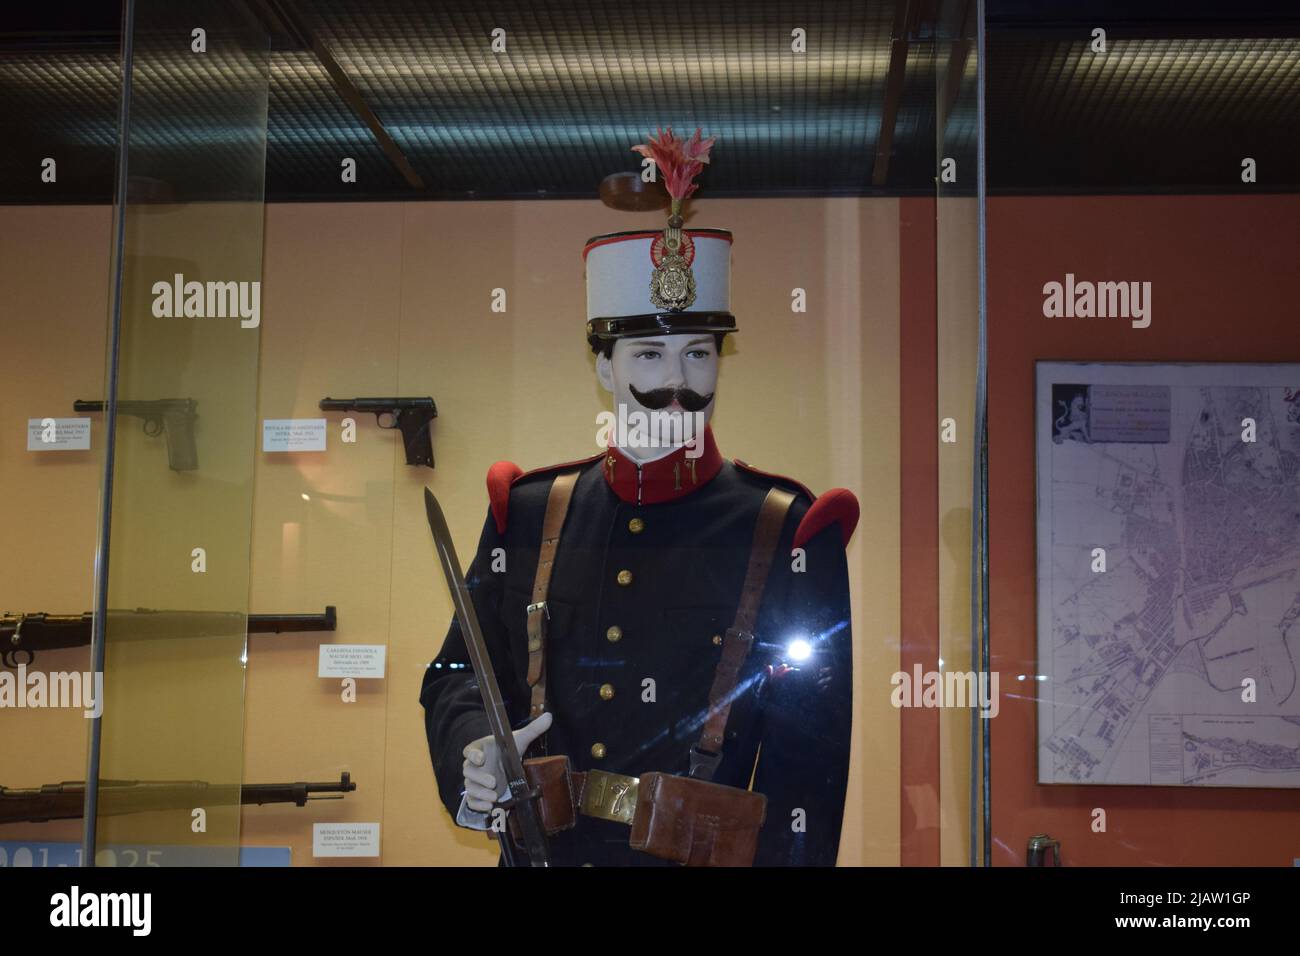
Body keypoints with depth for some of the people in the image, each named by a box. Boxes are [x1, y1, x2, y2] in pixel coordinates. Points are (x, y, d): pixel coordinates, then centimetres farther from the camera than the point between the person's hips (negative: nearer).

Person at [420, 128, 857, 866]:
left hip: (700, 852, -2)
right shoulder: (529, 515, 0)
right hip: (539, 847, 3)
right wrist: (475, 753, -10)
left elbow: (807, 763, -8)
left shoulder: (789, 536, -8)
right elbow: (457, 674, 9)